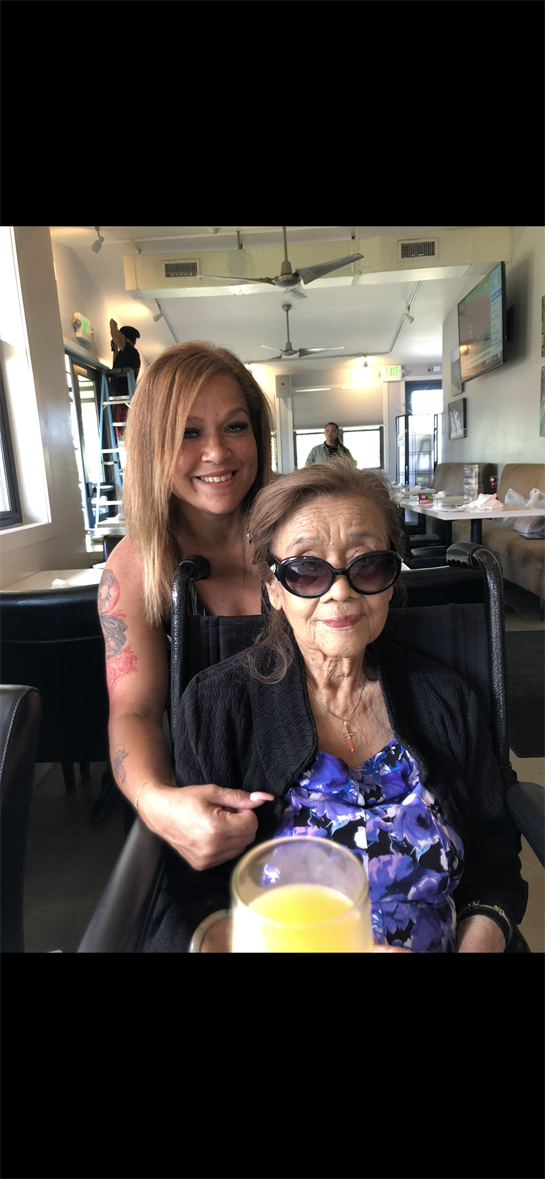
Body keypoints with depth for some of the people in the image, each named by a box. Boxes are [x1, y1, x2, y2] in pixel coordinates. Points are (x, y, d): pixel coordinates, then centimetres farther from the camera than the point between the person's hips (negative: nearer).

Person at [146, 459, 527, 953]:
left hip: (443, 943, 4)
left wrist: (477, 943, -12)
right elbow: (189, 896, -11)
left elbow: (493, 860, 6)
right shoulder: (215, 704, -9)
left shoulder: (446, 699, -1)